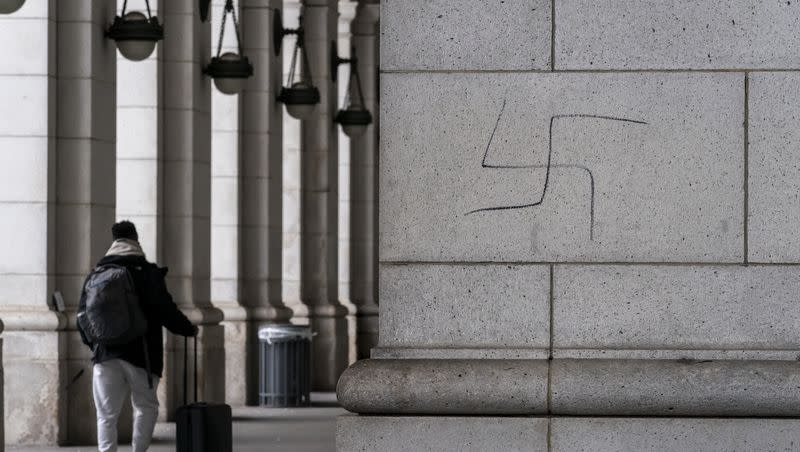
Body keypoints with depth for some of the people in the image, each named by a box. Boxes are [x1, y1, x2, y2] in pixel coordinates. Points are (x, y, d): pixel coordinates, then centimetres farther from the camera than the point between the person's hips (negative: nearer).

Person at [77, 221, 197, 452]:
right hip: (141, 354, -2)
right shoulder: (148, 274, -3)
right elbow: (166, 311, -9)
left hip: (106, 355, 2)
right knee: (146, 407, 16)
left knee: (106, 415, 3)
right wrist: (188, 329, 8)